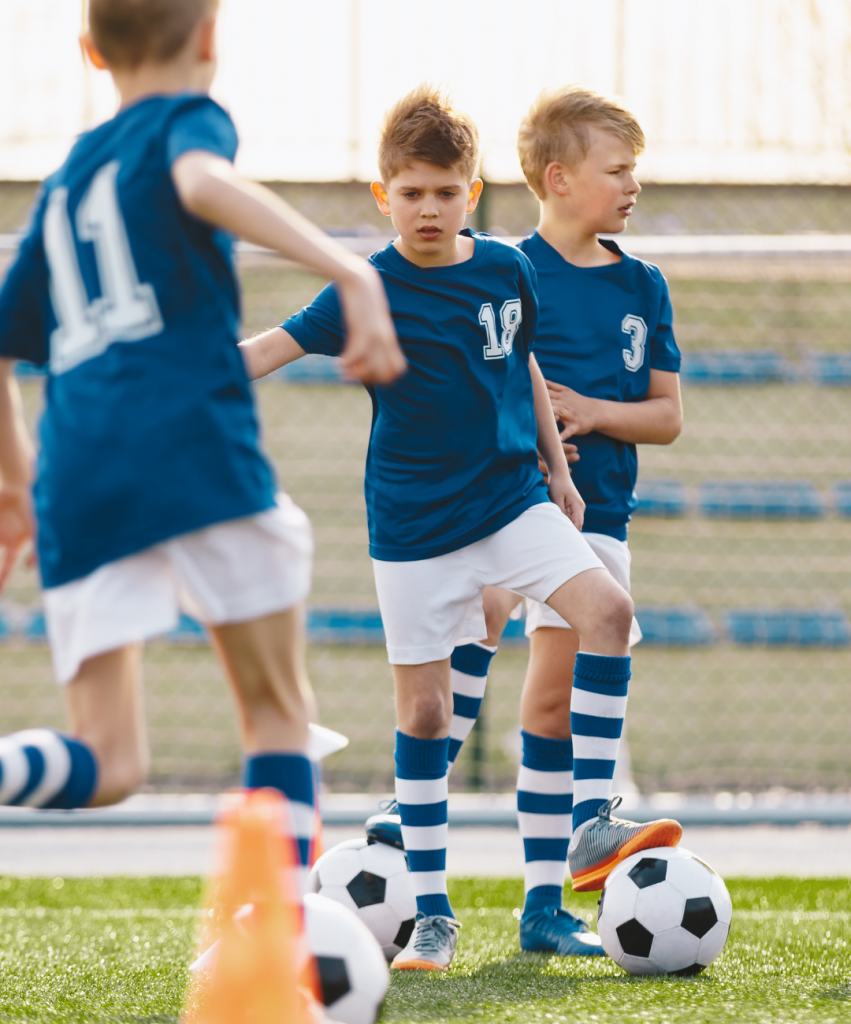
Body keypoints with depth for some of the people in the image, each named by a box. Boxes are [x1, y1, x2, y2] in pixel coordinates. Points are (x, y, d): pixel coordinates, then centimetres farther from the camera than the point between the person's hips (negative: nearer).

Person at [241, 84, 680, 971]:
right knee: (423, 708, 1)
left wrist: (557, 471, 19)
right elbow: (272, 348, -16)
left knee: (606, 609, -20)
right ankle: (432, 915, 10)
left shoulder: (507, 269, 1)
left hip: (512, 500, 3)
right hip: (414, 525, -3)